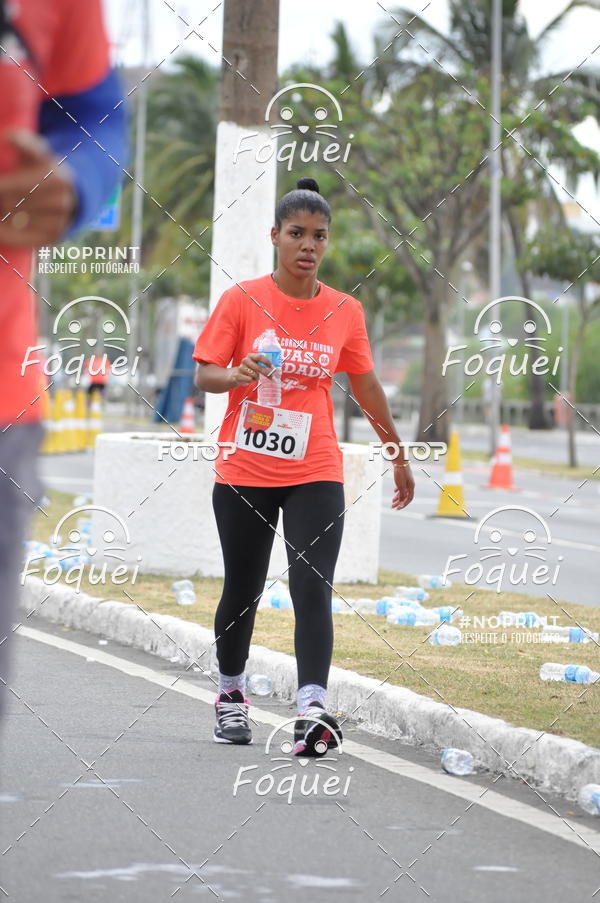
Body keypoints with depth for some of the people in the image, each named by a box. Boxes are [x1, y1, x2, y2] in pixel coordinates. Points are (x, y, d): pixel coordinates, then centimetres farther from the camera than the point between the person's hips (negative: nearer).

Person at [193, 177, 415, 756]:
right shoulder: (241, 300, -3)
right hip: (243, 472, -1)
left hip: (315, 474, 1)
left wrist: (398, 455, 21)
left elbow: (366, 387, 15)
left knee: (313, 589, -14)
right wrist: (236, 374, -26)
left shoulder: (345, 311, 4)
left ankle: (311, 711, -24)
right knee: (242, 590, 10)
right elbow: (204, 374, -3)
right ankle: (231, 694, 33)